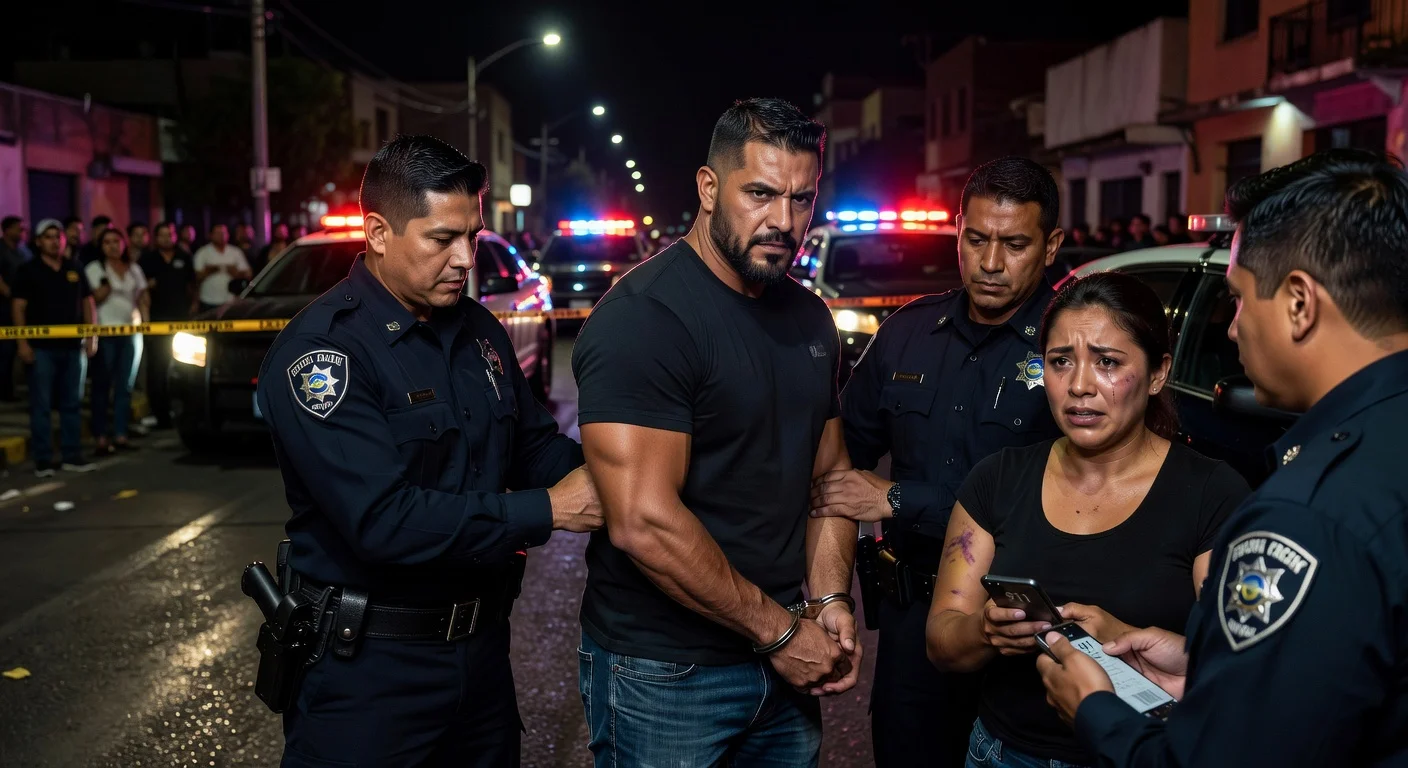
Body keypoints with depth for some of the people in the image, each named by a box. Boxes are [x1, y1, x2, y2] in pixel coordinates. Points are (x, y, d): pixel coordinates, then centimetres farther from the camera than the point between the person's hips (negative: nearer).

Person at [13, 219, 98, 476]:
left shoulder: (75, 269, 12)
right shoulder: (28, 270, 0)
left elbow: (87, 302, 14)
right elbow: (18, 307, -3)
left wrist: (92, 337, 4)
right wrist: (23, 342, -12)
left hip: (73, 346, 4)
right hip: (42, 347, -4)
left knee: (72, 403, 8)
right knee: (41, 404, -2)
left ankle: (73, 456, 14)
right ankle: (42, 460, 2)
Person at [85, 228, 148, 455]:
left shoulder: (134, 268, 14)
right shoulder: (94, 269, 0)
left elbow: (142, 298, 16)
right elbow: (93, 299, -6)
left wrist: (145, 323, 6)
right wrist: (107, 285, -20)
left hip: (130, 332, 5)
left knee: (125, 386, 7)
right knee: (103, 385, -5)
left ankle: (120, 435, 11)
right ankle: (101, 437, -4)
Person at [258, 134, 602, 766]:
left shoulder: (478, 329, 6)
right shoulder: (320, 350, -19)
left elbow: (535, 443, 11)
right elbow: (384, 520, -27)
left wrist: (595, 476, -11)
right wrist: (546, 511, -23)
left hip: (481, 643, 7)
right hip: (369, 667, -7)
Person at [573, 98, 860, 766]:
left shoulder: (810, 318, 7)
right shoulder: (643, 317, -18)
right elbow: (643, 522, -25)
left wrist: (829, 598, -2)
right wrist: (778, 631, -16)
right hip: (664, 674, -7)